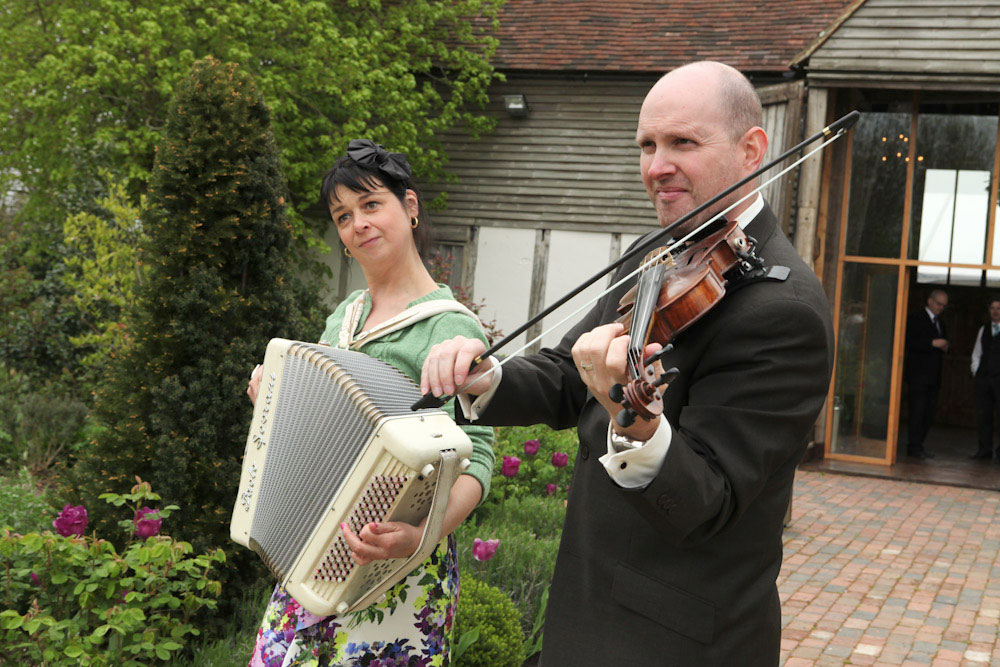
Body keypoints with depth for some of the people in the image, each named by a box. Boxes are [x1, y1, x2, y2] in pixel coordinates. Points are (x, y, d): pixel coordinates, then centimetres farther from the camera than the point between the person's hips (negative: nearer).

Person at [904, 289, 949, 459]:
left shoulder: (939, 322, 21)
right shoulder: (916, 318, -3)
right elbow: (909, 342, -13)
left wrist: (944, 348, 6)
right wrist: (932, 343, -20)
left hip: (933, 375, 8)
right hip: (919, 374, -7)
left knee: (928, 412, 5)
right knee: (917, 410, -10)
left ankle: (918, 445, 9)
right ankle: (914, 447, -8)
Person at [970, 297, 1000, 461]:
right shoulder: (983, 330, 17)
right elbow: (976, 353, 23)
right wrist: (975, 371, 10)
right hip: (983, 378, 5)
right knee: (983, 414, 3)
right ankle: (984, 450, 10)